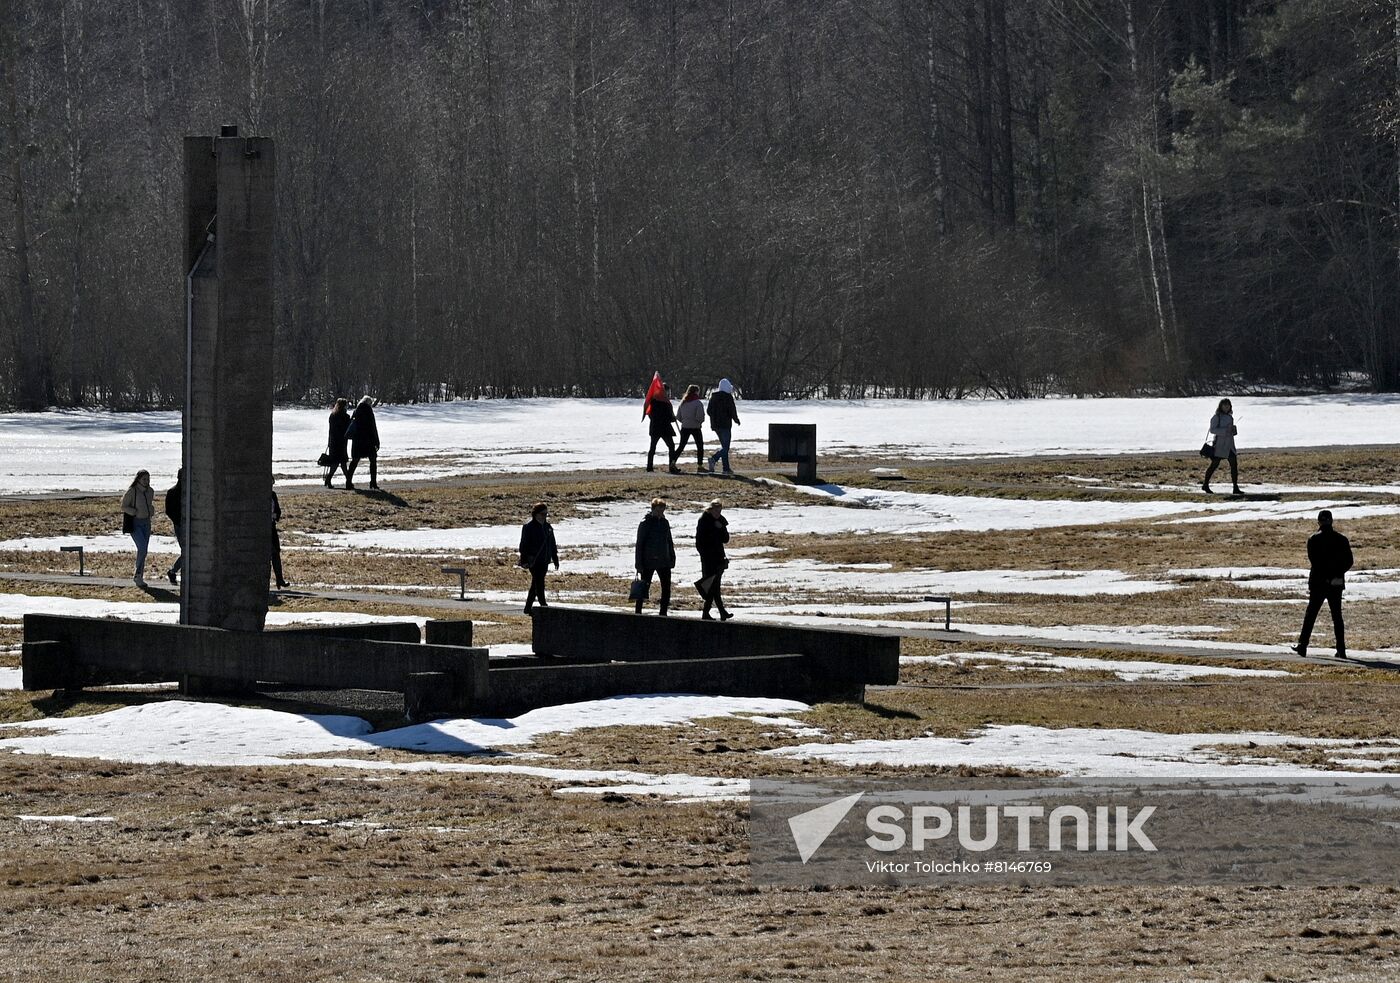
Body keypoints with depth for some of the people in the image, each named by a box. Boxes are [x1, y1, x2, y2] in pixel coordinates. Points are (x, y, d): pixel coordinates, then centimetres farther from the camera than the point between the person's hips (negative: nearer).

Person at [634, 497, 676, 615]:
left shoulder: (665, 523, 9)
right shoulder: (645, 523, -7)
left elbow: (669, 542, 19)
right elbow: (639, 545, -7)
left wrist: (672, 558, 14)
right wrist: (639, 564, -11)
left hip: (664, 562, 5)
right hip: (648, 563, -5)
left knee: (666, 588, 3)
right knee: (644, 588, 1)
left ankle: (663, 613, 12)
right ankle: (638, 613, 9)